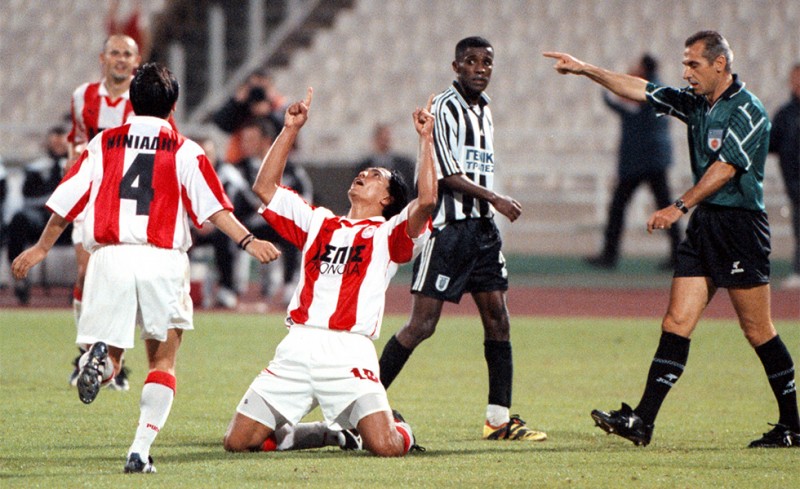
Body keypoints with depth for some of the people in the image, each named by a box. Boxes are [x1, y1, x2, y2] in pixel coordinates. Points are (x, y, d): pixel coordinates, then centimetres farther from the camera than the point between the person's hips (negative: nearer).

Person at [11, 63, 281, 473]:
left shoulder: (103, 144, 11)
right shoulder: (184, 151, 6)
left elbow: (67, 201, 12)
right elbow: (213, 206, -5)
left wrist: (41, 248, 24)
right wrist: (248, 241, -5)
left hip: (110, 255, 1)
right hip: (163, 260, -1)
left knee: (109, 359, 10)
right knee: (163, 361, 11)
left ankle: (100, 356, -28)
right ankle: (140, 450, -2)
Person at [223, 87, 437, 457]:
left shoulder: (388, 234, 9)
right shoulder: (318, 222, 23)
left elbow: (426, 200, -9)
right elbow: (265, 187, 22)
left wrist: (426, 139, -7)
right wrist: (291, 129, 19)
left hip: (349, 353, -4)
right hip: (297, 348, 4)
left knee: (387, 447, -23)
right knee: (238, 441, -3)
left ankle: (397, 425, 18)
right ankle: (332, 433, 21)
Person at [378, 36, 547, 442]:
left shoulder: (483, 110, 16)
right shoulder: (444, 108, -10)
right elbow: (448, 176, -15)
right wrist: (496, 200, -17)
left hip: (482, 228, 8)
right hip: (447, 228, -8)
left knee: (497, 320, 3)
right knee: (422, 324, -8)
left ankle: (499, 419, 6)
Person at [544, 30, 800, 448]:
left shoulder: (748, 111, -12)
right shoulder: (695, 103, 12)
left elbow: (724, 168, -20)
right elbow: (641, 90, 17)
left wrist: (680, 206, -23)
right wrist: (587, 71, 13)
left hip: (740, 223, -8)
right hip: (703, 225, 8)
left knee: (757, 330, -3)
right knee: (677, 321, 0)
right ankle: (641, 421, -5)